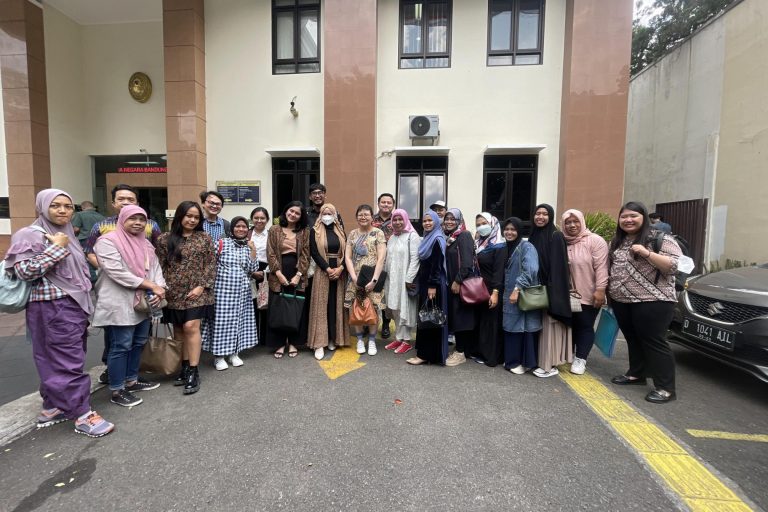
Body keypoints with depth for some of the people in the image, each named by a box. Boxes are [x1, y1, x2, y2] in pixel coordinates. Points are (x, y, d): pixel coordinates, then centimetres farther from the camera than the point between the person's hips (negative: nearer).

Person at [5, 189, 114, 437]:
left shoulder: (67, 233, 14)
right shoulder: (30, 235, -9)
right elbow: (25, 271, -20)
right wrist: (57, 248, -18)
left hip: (74, 305, 8)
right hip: (53, 309, -8)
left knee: (57, 360, 16)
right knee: (68, 361, -4)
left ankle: (52, 408, 28)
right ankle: (83, 415, 2)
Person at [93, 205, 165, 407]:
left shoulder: (145, 243, 13)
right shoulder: (108, 242, -11)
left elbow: (155, 267, 8)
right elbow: (118, 273, -20)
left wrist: (159, 289, -11)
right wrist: (151, 286, -19)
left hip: (143, 303, 8)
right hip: (120, 305, -7)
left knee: (139, 343, 15)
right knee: (121, 346, 0)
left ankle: (131, 381, 30)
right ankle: (117, 391, 14)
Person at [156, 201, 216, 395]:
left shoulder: (204, 238, 3)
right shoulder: (165, 239, 5)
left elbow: (211, 264, 1)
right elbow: (160, 266, 6)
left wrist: (202, 286, -8)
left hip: (196, 291, -2)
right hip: (174, 293, 2)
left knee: (191, 327, -9)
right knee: (179, 330, 9)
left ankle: (193, 372, -1)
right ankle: (185, 367, 22)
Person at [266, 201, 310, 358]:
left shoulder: (304, 232, 6)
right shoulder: (274, 230, 5)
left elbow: (305, 255, 0)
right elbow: (271, 253, -2)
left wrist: (298, 275, -10)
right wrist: (279, 274, -12)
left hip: (297, 274, 1)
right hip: (278, 275, 0)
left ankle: (293, 343, 19)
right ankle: (280, 343, 17)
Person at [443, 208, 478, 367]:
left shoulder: (464, 236, -9)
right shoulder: (448, 237, 14)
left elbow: (467, 262, -18)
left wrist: (458, 281, -19)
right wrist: (449, 282, 11)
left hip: (462, 284, -8)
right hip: (451, 283, 8)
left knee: (460, 317, -3)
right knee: (454, 317, 12)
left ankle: (461, 353, 7)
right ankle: (461, 349, 24)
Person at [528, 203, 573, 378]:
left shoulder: (556, 236, -10)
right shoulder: (533, 236, 10)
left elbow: (558, 265, -16)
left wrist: (552, 290, -22)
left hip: (551, 288, -7)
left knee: (550, 324, 0)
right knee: (541, 324, 13)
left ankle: (550, 365, 11)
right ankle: (540, 360, 24)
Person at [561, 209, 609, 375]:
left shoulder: (595, 241, -10)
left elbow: (601, 267, -15)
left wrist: (600, 290, -21)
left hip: (589, 295, -4)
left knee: (585, 326, 5)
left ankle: (580, 358, 17)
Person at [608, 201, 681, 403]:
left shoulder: (661, 239, -7)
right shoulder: (617, 242, 13)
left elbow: (674, 266, -16)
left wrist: (645, 253, -25)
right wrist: (609, 291, 15)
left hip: (652, 302, -6)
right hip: (621, 301, 7)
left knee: (653, 342, -2)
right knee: (632, 339, 16)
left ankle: (666, 388, 8)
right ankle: (636, 374, 30)